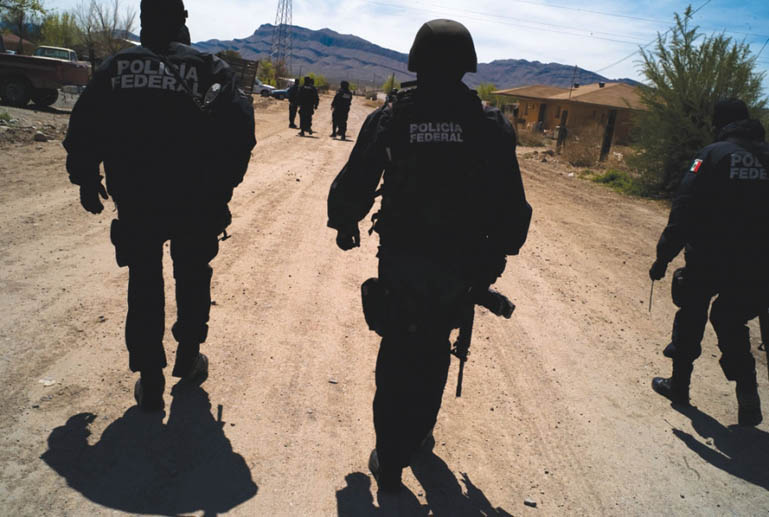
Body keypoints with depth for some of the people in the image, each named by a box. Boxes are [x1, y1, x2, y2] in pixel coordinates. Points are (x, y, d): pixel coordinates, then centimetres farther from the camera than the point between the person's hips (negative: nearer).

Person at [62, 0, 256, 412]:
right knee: (193, 278, 19)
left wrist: (86, 180, 13)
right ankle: (188, 358, 33)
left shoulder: (116, 67, 1)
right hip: (195, 203, -1)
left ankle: (150, 382, 15)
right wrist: (225, 181, -2)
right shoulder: (208, 68, -5)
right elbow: (239, 124, -12)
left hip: (136, 203, 1)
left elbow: (83, 127, 1)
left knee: (144, 286, 11)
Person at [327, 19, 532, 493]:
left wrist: (344, 223, 16)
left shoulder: (390, 118, -8)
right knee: (434, 350, 22)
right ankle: (416, 435, 39)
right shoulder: (491, 125, -6)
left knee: (398, 352, 13)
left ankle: (390, 461, 17)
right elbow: (511, 203, -5)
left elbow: (355, 183, -4)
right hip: (461, 267, 1)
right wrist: (499, 252, 11)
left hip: (401, 260, -1)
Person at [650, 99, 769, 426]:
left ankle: (679, 385, 25)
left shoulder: (713, 155, -9)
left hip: (707, 261, -4)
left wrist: (663, 257, -11)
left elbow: (684, 212, -14)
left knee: (690, 319, 14)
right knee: (731, 324, 19)